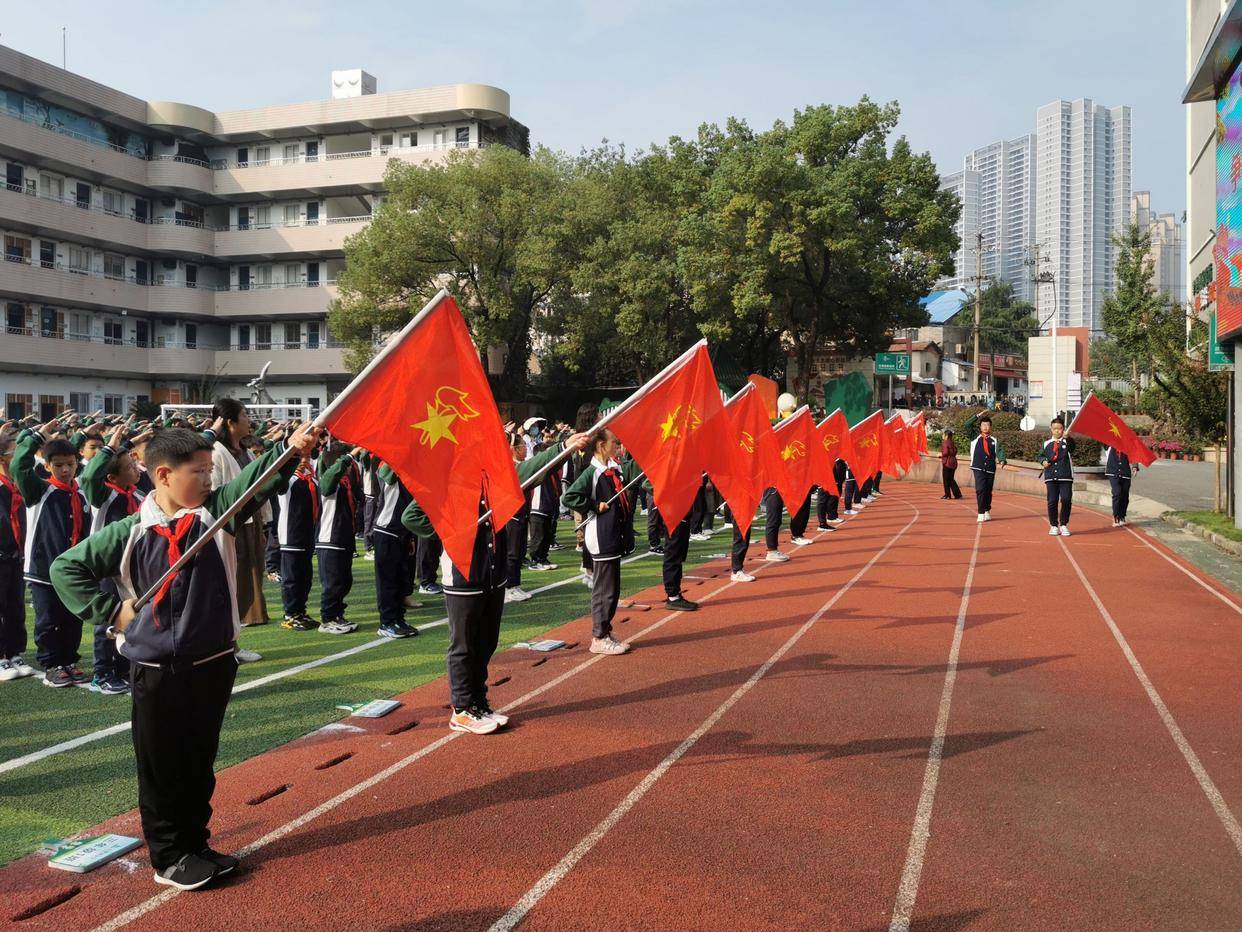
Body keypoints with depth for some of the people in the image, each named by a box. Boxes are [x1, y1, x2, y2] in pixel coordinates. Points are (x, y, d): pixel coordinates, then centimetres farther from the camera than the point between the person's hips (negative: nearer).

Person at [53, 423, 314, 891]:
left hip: (214, 663, 3)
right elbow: (66, 567, 2)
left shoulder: (217, 511, -2)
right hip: (156, 671, -3)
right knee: (161, 767, 9)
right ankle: (168, 857, 23)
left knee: (200, 764, 16)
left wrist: (290, 449, -36)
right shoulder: (130, 533, -7)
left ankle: (195, 844, 31)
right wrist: (110, 610, -6)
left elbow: (255, 480, -19)